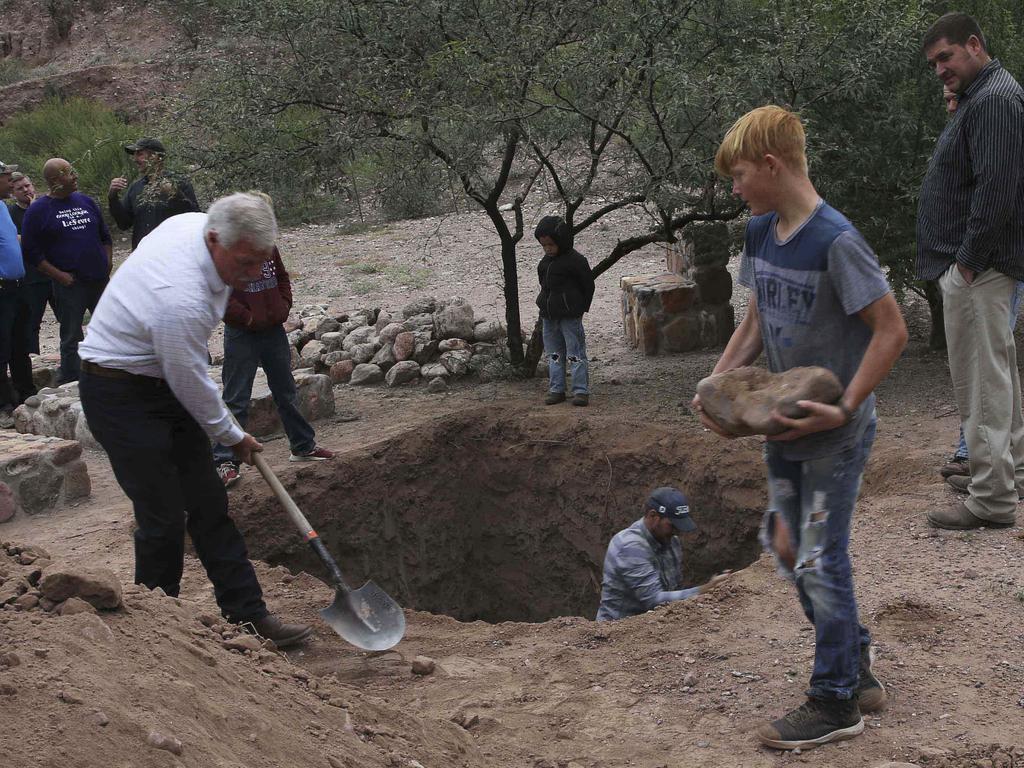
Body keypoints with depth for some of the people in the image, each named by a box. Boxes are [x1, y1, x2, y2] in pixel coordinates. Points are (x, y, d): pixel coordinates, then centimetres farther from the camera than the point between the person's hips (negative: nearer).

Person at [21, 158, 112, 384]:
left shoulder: (86, 202, 10)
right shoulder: (38, 209, -4)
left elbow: (105, 236, 19)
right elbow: (31, 251, -7)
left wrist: (108, 265, 5)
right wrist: (59, 276, -13)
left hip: (100, 281, 5)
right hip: (69, 284, -5)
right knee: (71, 339, 0)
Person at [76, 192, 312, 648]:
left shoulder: (195, 222, -8)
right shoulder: (181, 299, -34)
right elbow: (192, 385, -21)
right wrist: (232, 436, -4)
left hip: (165, 382, 9)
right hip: (122, 398, -9)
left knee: (208, 504, 7)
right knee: (164, 517, -6)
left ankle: (247, 614, 10)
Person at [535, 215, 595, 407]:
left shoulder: (575, 260, -11)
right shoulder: (546, 260, 10)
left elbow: (588, 285, -5)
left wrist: (580, 308, -2)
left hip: (569, 317, -8)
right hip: (548, 316, 8)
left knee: (576, 354, -5)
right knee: (554, 355, 11)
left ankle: (581, 391, -2)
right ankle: (556, 390, 17)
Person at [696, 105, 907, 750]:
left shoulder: (836, 242, -22)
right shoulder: (761, 233, 3)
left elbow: (891, 330, -19)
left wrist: (844, 409, -23)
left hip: (836, 431, -8)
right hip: (786, 424, 8)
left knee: (820, 559, -2)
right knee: (788, 548, 15)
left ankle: (836, 703, 13)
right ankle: (858, 673, 31)